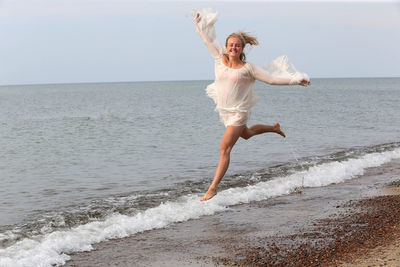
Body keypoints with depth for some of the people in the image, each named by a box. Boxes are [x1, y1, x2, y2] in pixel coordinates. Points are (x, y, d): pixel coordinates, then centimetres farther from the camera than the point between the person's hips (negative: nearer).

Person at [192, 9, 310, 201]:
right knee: (246, 134, 32)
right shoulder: (220, 59, -1)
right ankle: (274, 128, 59)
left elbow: (271, 79, -8)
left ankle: (213, 188, -8)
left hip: (238, 112, -6)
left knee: (225, 149, -9)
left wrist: (295, 80, -12)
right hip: (223, 111, 6)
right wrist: (199, 23, 16)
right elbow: (209, 40, 10)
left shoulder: (247, 68, -11)